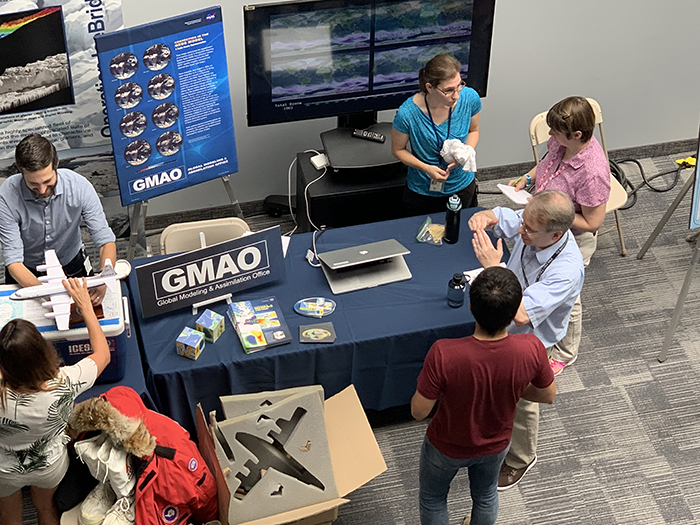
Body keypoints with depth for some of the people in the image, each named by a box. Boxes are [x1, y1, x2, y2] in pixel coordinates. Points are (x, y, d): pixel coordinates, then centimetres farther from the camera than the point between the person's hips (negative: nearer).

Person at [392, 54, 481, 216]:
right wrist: (426, 168, -25)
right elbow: (398, 149, -10)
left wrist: (467, 151, -19)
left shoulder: (469, 98, -19)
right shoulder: (407, 113, -28)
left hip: (463, 186, 3)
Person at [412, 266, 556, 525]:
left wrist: (425, 384, -6)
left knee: (433, 499, 31)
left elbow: (419, 412, -26)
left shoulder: (444, 354, -40)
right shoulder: (531, 349, -32)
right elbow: (548, 396, -11)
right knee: (486, 495, 35)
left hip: (447, 447, -2)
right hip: (496, 445, 2)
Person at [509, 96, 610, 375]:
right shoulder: (561, 141, -17)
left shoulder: (592, 173, -39)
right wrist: (527, 178, -8)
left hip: (573, 243, -7)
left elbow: (592, 223, -28)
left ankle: (565, 353, 44)